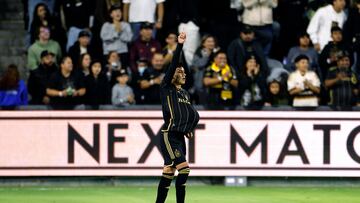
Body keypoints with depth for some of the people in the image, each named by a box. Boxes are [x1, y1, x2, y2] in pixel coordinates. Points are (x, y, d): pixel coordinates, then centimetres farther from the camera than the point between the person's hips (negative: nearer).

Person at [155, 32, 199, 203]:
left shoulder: (185, 93, 16)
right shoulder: (166, 88, -4)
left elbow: (193, 114, 26)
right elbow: (173, 66, -15)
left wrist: (190, 128, 7)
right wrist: (179, 46, -21)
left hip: (180, 137, 7)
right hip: (169, 136, -7)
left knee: (168, 173, 7)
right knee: (184, 168, -17)